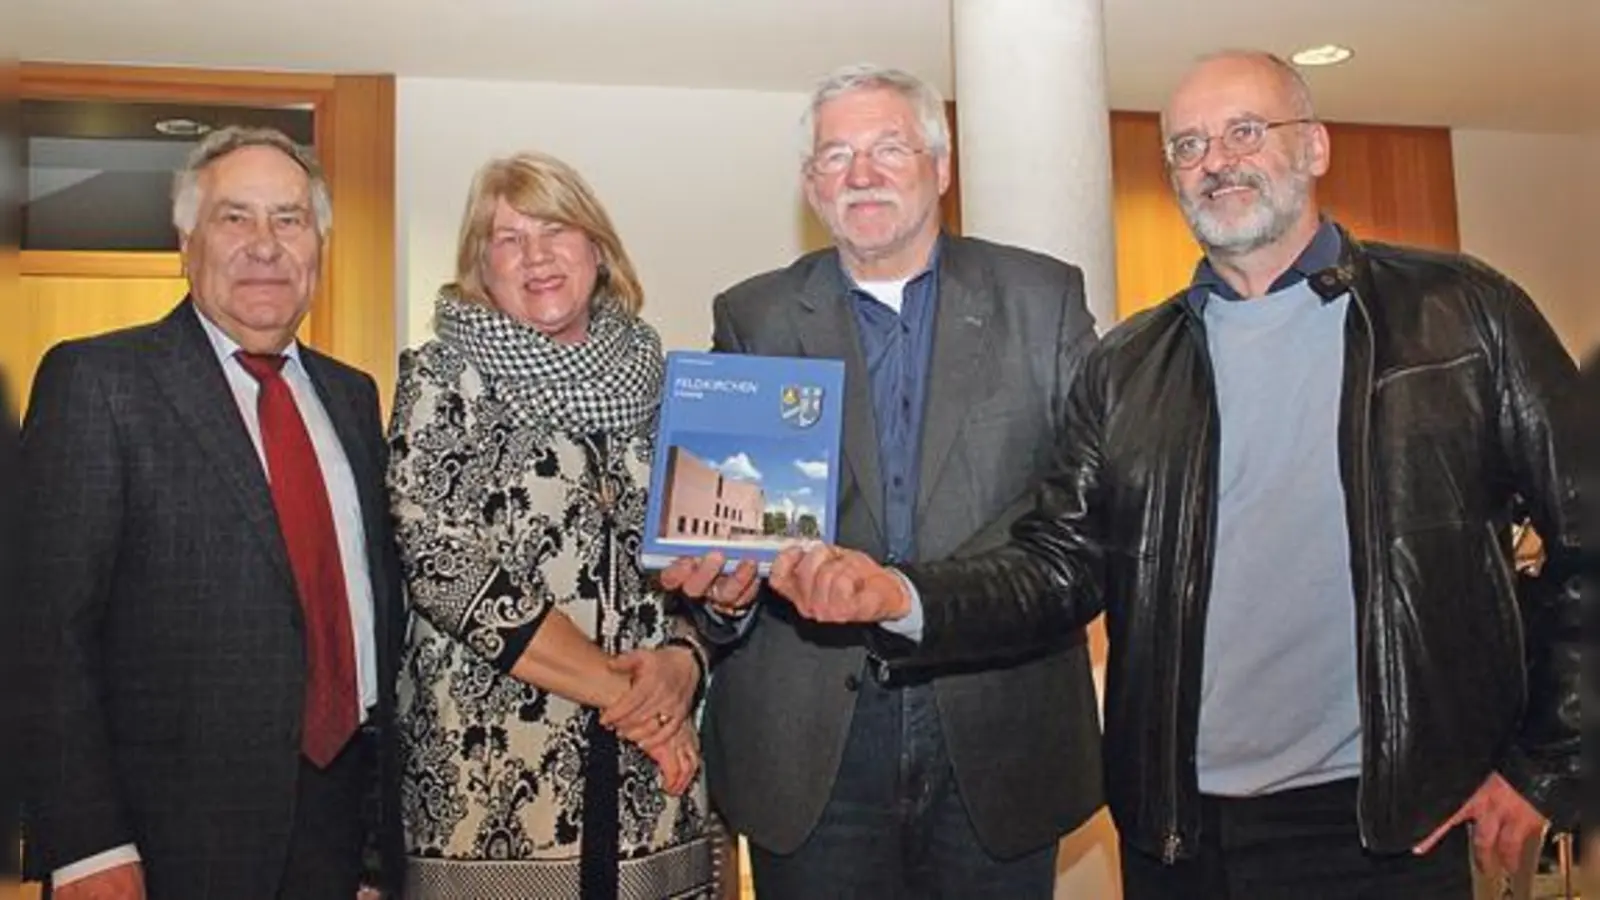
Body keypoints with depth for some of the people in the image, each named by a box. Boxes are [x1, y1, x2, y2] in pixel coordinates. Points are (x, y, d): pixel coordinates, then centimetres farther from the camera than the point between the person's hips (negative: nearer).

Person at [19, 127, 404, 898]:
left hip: (340, 807, 5)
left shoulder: (351, 395, 10)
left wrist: (388, 807, 11)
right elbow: (49, 626, -11)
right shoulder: (94, 380, -7)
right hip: (177, 832, -5)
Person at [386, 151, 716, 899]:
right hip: (488, 780, -3)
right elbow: (443, 566, -12)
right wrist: (615, 688, -14)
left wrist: (682, 660, -10)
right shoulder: (443, 381, -2)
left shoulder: (652, 382, 8)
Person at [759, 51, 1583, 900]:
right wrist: (904, 595, -16)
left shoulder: (1463, 313, -1)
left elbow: (1584, 545, 0)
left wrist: (1545, 766, -1)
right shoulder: (1126, 366, 6)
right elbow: (1065, 560, 1)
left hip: (1389, 825, -2)